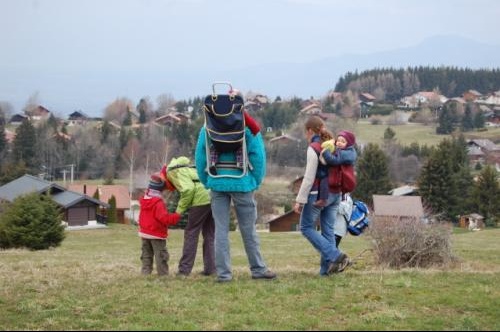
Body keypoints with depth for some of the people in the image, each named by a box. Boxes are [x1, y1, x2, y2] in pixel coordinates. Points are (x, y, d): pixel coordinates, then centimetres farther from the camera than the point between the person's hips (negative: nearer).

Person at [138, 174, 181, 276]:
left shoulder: (144, 200, 0)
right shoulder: (158, 203, -22)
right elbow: (164, 218, -29)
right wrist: (176, 217, -20)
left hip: (144, 233, 7)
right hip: (157, 235, -7)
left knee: (146, 254, 15)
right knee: (161, 254, -1)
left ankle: (146, 271, 14)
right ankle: (163, 273, -2)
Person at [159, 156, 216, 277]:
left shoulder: (172, 171, 5)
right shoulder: (188, 168, 30)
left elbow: (188, 189, -11)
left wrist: (180, 209, -3)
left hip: (201, 200, -7)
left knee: (191, 234, 2)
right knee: (209, 235, 14)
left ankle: (184, 269, 2)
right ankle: (210, 268, 12)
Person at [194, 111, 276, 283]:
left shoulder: (207, 127, 2)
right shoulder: (248, 126, -4)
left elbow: (200, 155, 3)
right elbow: (258, 155, -7)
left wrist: (206, 181, 11)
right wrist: (256, 182, 4)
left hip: (217, 184, 2)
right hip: (241, 183, -2)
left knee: (221, 229, 6)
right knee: (248, 228, 9)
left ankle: (223, 272, 4)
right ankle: (258, 269, 19)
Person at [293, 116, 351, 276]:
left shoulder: (313, 148, -12)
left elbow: (309, 177, -15)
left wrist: (300, 200, -12)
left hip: (318, 194, -7)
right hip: (335, 194, 7)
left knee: (307, 228, 4)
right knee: (328, 230, 8)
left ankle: (335, 256, -10)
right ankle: (327, 268, 3)